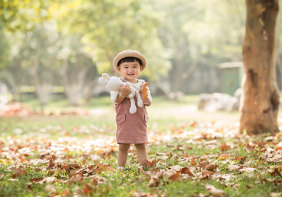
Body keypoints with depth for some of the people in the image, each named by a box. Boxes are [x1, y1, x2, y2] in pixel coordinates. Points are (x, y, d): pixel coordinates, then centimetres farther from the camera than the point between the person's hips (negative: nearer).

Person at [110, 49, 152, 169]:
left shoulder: (142, 84, 7)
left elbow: (149, 103, 6)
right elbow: (115, 101, -11)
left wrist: (145, 96, -15)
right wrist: (123, 94, -28)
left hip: (140, 121, 3)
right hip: (125, 121, -3)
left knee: (141, 145, 8)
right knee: (123, 146, 1)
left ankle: (144, 167, 15)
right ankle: (121, 168, 10)